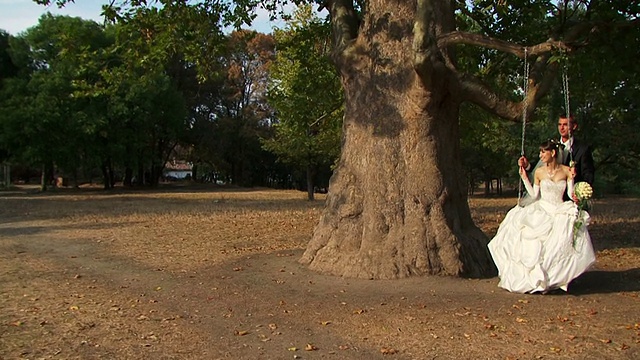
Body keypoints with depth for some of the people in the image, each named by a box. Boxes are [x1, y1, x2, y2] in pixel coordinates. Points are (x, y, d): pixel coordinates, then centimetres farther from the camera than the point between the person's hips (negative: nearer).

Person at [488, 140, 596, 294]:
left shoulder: (566, 171, 0)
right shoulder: (539, 172, 4)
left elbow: (571, 194, -2)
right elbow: (534, 195, 6)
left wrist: (572, 178, -14)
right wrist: (524, 178, 2)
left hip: (560, 211, -1)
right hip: (541, 210, 1)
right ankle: (537, 276, -4)